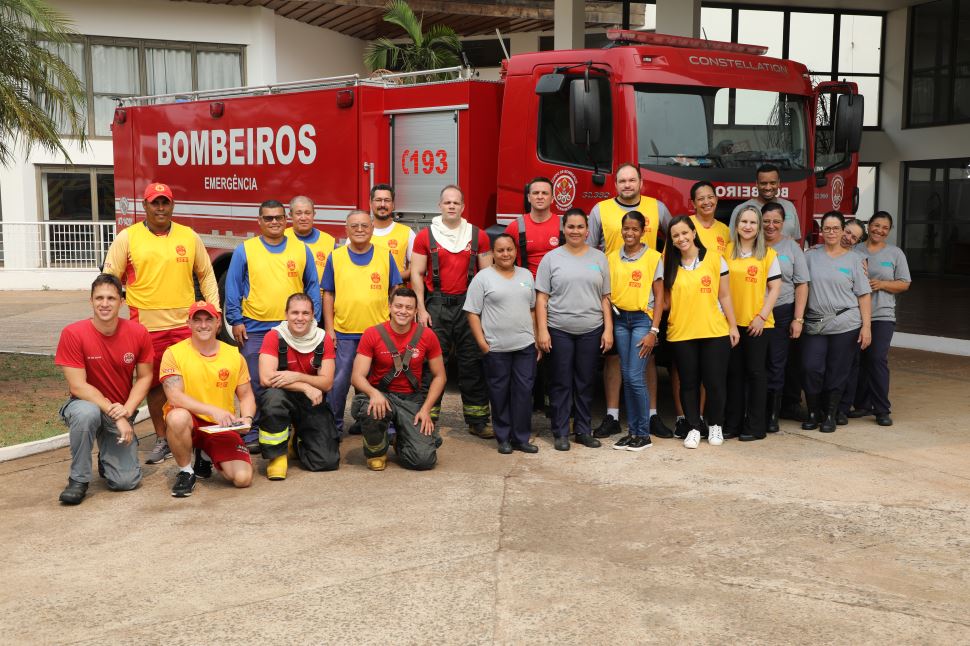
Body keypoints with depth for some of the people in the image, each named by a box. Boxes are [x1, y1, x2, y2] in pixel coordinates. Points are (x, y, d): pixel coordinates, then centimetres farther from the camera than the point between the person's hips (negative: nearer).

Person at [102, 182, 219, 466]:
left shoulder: (189, 237, 7)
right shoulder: (127, 237, 2)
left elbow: (206, 275, 14)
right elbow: (110, 278, 5)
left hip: (185, 323, 1)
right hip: (146, 325, -1)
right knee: (155, 383, 8)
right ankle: (161, 439, 20)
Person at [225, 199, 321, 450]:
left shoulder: (301, 250, 8)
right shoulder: (244, 250, 2)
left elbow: (313, 287, 10)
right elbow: (232, 288, 2)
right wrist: (236, 321, -4)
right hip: (255, 330, -1)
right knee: (255, 384, 2)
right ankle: (254, 432, 11)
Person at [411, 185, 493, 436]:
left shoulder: (478, 236, 6)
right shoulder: (425, 236, 2)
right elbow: (417, 274, 1)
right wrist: (421, 309, -6)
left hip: (468, 304, 1)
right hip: (436, 305, -1)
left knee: (472, 362, 5)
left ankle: (477, 420, 13)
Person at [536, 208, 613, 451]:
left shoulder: (599, 258, 9)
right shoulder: (551, 258, 3)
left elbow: (605, 298, 9)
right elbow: (541, 298, 0)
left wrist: (608, 330, 2)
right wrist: (542, 330, -7)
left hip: (591, 331, 2)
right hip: (559, 331, -2)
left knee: (585, 383, 8)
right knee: (561, 383, 3)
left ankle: (583, 430, 18)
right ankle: (560, 433, 11)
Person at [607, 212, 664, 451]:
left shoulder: (653, 257, -3)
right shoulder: (612, 258, 8)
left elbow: (659, 297, -3)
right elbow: (607, 293, 11)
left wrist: (653, 331, -9)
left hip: (642, 319, -4)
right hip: (619, 319, 4)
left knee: (635, 377, -9)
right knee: (626, 378, 6)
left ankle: (644, 433, 3)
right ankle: (632, 430, 15)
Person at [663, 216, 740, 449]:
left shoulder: (715, 258, 0)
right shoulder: (669, 264, 4)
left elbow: (724, 296, 2)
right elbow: (666, 299, 8)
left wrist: (733, 326, 2)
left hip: (715, 333, -1)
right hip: (680, 333, 1)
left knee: (715, 382, 4)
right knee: (688, 383, 8)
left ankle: (715, 425, 23)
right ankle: (694, 427, 20)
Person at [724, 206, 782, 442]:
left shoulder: (768, 254, -1)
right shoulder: (727, 251, 5)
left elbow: (775, 288, -3)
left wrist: (762, 316, -11)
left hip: (758, 322, -2)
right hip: (732, 322, 2)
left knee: (755, 372, 3)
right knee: (734, 372, 8)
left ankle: (755, 426, 10)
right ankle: (732, 423, 16)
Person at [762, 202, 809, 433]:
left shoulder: (791, 247, 4)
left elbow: (802, 285, 2)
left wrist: (798, 319, -5)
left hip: (782, 313, -1)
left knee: (777, 365, 2)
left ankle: (773, 415, 10)